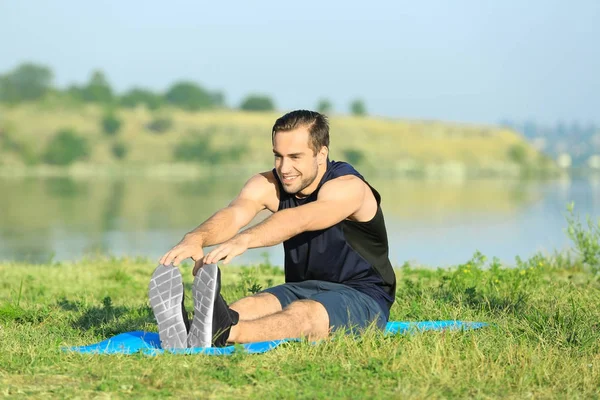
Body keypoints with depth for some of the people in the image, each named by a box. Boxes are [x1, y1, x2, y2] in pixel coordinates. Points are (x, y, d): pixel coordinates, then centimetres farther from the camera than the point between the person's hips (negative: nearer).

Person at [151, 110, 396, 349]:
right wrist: (196, 238, -48)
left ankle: (224, 334, -64)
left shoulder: (348, 187, -20)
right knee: (250, 306, -25)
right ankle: (188, 333, -55)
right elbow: (234, 214, -25)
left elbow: (298, 220, -40)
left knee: (304, 314, -37)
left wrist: (243, 240, -57)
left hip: (363, 297, -6)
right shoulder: (267, 186, -4)